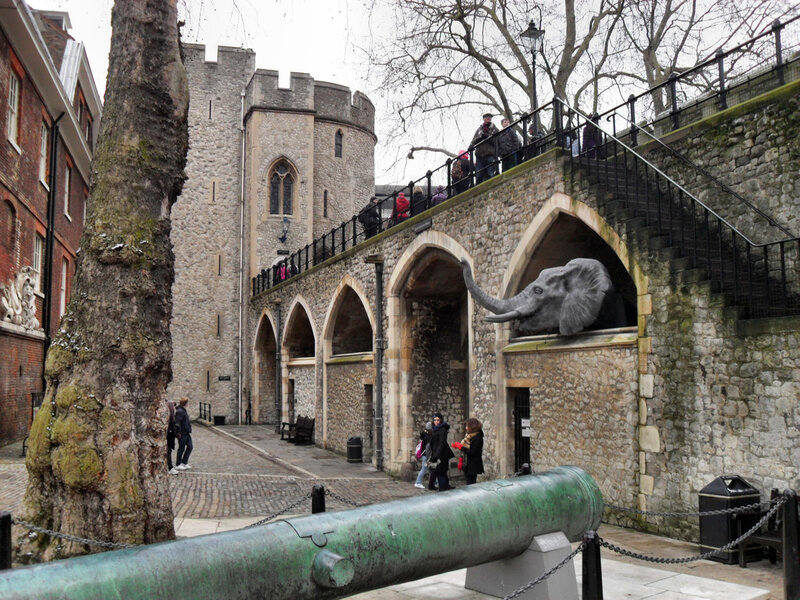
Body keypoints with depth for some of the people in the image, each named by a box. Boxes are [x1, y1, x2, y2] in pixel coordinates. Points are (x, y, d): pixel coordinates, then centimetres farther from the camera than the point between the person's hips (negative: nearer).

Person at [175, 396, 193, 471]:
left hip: (187, 433, 10)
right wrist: (178, 433, -22)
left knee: (190, 447, 11)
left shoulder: (183, 410, 12)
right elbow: (177, 423, -23)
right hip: (182, 434, -10)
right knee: (181, 448, 1)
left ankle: (184, 463, 20)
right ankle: (178, 465, 13)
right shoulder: (179, 411, -19)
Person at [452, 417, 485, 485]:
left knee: (471, 484, -7)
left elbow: (472, 452, -22)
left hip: (473, 466, -9)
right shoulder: (469, 436, 10)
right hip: (467, 465, 9)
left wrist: (461, 447, -19)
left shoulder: (477, 438, -18)